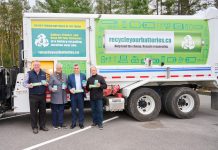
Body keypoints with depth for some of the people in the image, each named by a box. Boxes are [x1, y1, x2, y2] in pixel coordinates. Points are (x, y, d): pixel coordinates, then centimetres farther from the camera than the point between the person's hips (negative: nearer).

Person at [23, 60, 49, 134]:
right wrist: (29, 85, -19)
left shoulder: (43, 73, 12)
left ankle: (42, 126, 19)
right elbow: (24, 83, 3)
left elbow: (46, 82, 20)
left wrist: (46, 84, -3)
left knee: (43, 111, 7)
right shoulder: (29, 73, 3)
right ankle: (34, 127, 11)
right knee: (33, 112, 0)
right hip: (33, 96, -3)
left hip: (42, 95, 3)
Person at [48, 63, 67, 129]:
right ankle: (55, 124, 13)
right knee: (55, 111, 2)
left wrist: (65, 86, -2)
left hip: (62, 97, 4)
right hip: (55, 97, -4)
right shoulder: (52, 76, -1)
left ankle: (61, 123, 19)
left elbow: (67, 83, 20)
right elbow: (50, 85, -6)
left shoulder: (64, 76, 13)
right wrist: (51, 89, -26)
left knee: (61, 110, 9)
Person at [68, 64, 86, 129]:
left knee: (81, 109, 3)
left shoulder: (83, 75, 10)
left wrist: (84, 85, -9)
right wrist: (70, 89, -10)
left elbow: (85, 84, 13)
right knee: (73, 109, 3)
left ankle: (81, 123, 12)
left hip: (81, 94, 0)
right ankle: (73, 123, 13)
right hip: (73, 94, 0)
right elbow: (68, 85, 8)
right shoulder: (70, 76, 9)